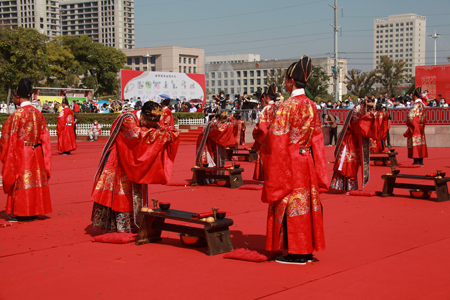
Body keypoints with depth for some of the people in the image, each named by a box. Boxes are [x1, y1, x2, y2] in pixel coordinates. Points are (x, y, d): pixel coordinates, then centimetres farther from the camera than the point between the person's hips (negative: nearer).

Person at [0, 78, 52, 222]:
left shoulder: (17, 114, -14)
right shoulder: (38, 114, 4)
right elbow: (45, 137, 7)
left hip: (20, 155, -6)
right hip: (36, 155, 6)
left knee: (21, 182, 1)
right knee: (35, 179, 11)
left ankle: (21, 213, 5)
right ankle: (34, 211, 17)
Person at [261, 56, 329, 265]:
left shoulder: (286, 108, -16)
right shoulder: (312, 106, 6)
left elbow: (276, 141, -17)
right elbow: (316, 139, 10)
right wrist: (318, 172, 16)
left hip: (288, 164, -7)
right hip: (307, 162, 7)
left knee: (290, 205, 0)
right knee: (307, 201, 11)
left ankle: (295, 253, 5)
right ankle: (308, 251, 19)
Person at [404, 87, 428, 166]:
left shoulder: (416, 105, -16)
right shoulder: (422, 104, 13)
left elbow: (410, 115, -21)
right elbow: (424, 117, 19)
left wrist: (409, 123, -7)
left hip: (415, 127, -10)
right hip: (420, 126, 10)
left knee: (415, 141, -8)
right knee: (420, 141, 10)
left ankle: (417, 160, -11)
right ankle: (421, 161, 12)